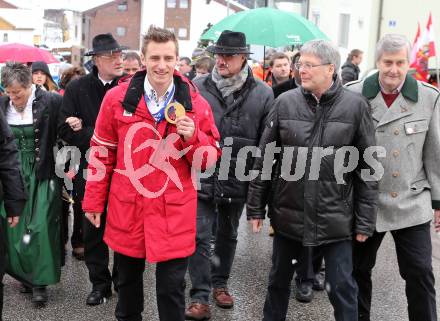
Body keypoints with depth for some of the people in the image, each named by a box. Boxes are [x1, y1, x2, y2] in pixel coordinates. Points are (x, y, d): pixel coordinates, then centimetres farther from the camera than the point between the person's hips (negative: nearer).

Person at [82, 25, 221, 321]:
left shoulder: (196, 103, -3)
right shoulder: (117, 98, -3)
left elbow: (211, 159, 2)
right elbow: (103, 153, 5)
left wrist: (193, 137, -18)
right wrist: (94, 201, 7)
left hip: (175, 214, -1)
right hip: (127, 209, 1)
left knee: (171, 287, 6)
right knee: (128, 280, 21)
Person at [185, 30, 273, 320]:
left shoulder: (262, 94, -5)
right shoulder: (198, 88, -3)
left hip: (237, 179, 1)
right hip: (201, 177, -1)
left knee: (228, 235, 18)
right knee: (200, 236, -2)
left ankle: (220, 283, 37)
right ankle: (201, 297, 9)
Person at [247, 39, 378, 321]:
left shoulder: (355, 106, -6)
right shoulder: (285, 102, -1)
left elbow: (367, 168, -3)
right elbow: (264, 159, 3)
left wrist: (365, 220, -3)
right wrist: (256, 207, 3)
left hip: (335, 218, -2)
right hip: (288, 212, 2)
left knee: (342, 287, 5)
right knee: (279, 280, 17)